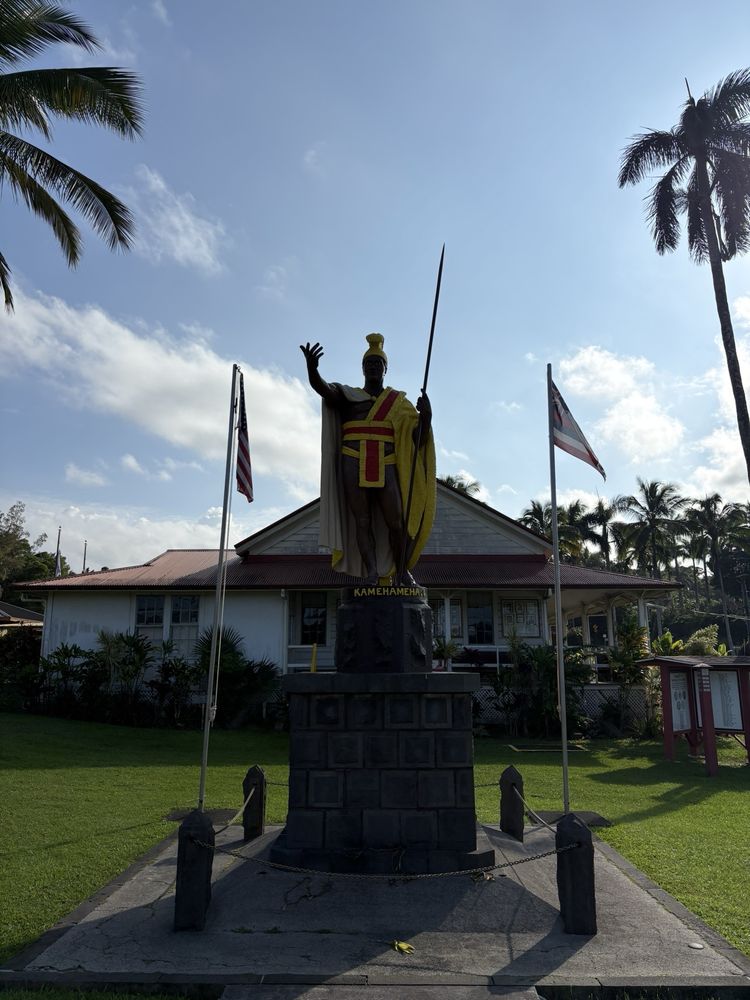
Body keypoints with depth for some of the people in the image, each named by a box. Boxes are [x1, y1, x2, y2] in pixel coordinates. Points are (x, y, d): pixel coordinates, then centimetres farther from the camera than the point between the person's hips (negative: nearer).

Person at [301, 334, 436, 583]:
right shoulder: (348, 397, 13)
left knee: (395, 521, -4)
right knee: (362, 521, -5)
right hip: (354, 467, 0)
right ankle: (371, 572, -7)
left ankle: (401, 571, 9)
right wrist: (312, 368, -28)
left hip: (386, 468, 0)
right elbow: (322, 388, -7)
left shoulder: (398, 402, 14)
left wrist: (426, 416, -14)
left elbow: (417, 438, 7)